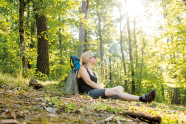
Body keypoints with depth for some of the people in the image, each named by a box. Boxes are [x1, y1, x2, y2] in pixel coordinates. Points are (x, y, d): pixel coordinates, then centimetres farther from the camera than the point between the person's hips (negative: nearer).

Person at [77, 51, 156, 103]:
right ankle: (142, 99, -30)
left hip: (96, 91, 8)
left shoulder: (95, 73, 29)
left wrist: (103, 89, -7)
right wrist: (102, 89, -12)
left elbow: (98, 85, 16)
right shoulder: (82, 69, 7)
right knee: (116, 91, -25)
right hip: (88, 93, -8)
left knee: (120, 88, -11)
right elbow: (88, 82, -9)